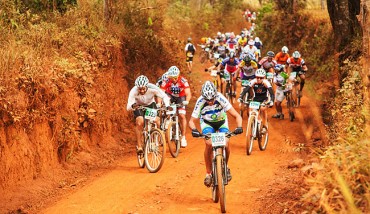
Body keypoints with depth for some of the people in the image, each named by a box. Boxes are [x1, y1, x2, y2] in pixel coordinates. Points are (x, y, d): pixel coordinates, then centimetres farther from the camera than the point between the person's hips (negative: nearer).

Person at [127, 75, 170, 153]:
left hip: (151, 104, 2)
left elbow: (165, 96, -29)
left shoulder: (152, 88, -34)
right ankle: (139, 146, -15)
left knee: (156, 121, -18)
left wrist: (167, 107, -46)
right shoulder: (133, 91, -35)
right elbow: (128, 107, -40)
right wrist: (132, 106, -63)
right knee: (139, 123, -24)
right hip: (139, 106, -1)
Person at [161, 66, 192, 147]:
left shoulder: (183, 81, -30)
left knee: (182, 115, -15)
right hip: (170, 96, 1)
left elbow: (188, 94, -36)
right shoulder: (166, 81, -28)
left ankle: (183, 137, -6)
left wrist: (186, 101, -56)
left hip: (180, 98, -1)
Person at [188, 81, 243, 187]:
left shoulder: (220, 99, -33)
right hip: (207, 123, 0)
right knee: (209, 144, -26)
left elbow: (237, 116, -32)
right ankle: (208, 173, -10)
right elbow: (191, 121, -29)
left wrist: (239, 127, -50)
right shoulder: (200, 102, -32)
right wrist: (194, 130, -50)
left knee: (226, 144, -22)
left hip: (221, 121, 0)